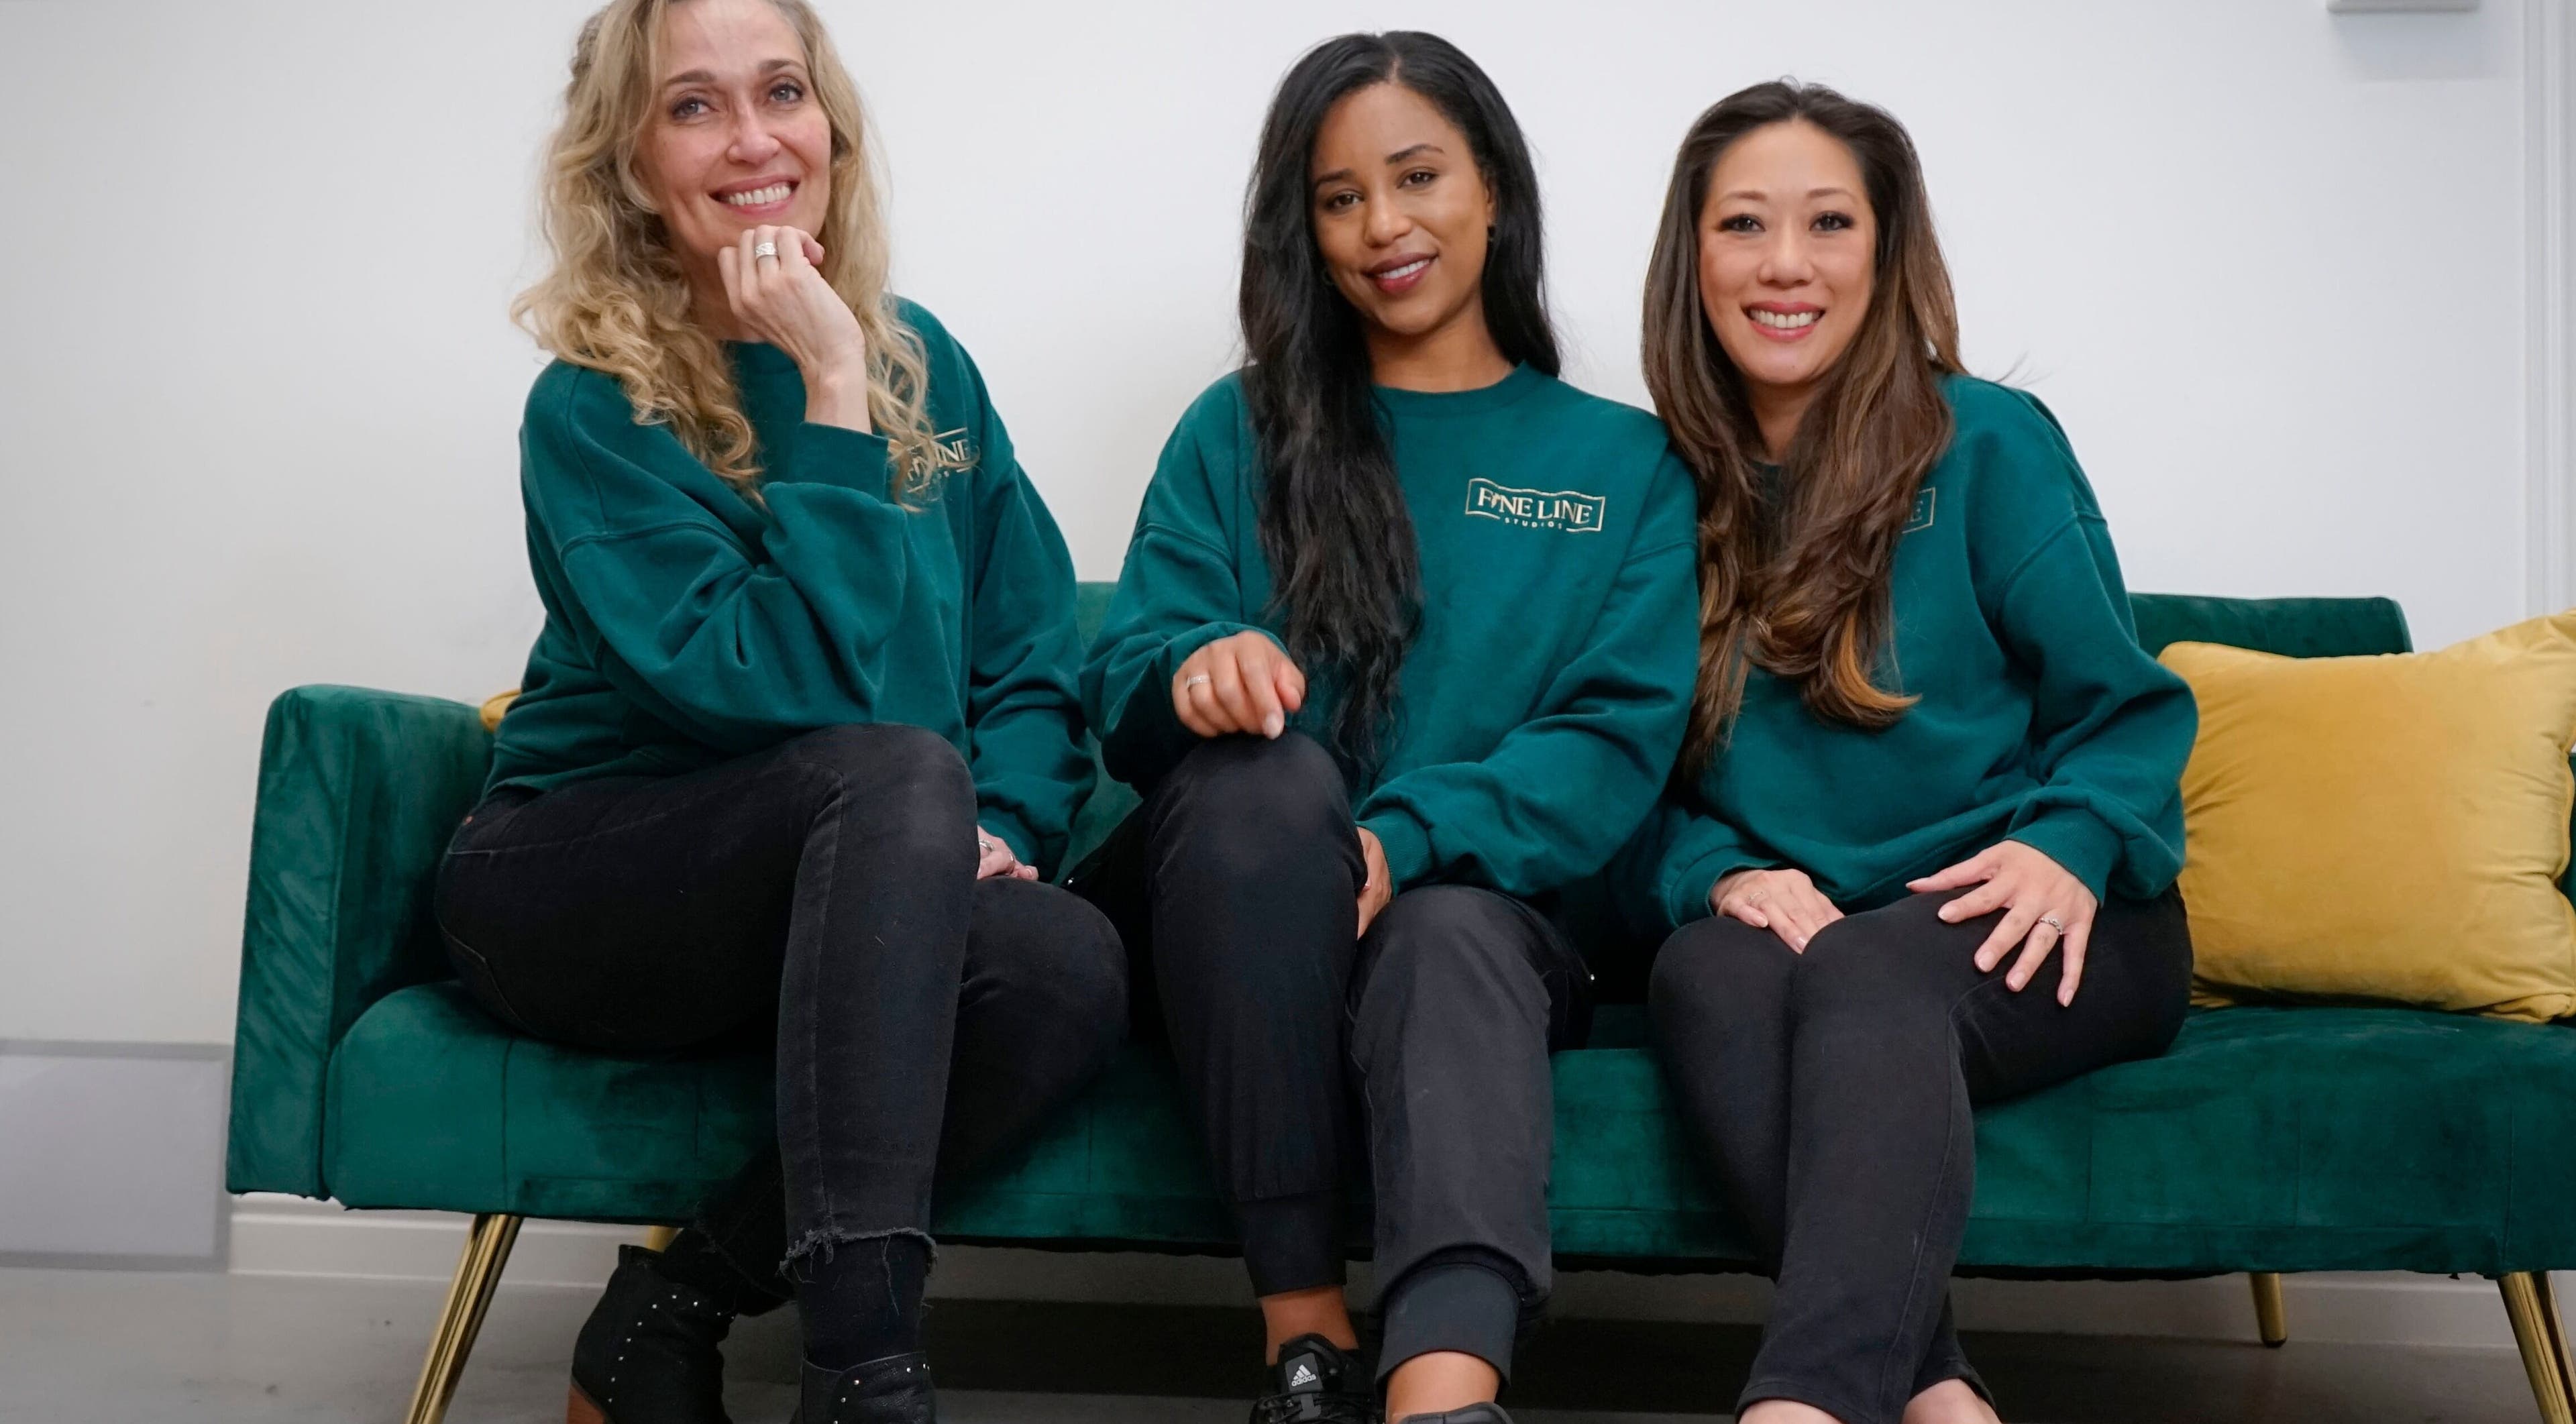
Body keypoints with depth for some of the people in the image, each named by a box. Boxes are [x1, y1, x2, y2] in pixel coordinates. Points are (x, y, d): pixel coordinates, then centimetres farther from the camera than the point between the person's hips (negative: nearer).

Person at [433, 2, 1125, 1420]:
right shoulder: (594, 411, -9)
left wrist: (996, 832, -13)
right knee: (899, 770, -35)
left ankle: (670, 1305, -14)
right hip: (576, 897, -5)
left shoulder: (921, 362, 7)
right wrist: (830, 394, -20)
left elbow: (1036, 660, 7)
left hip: (836, 911, 5)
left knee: (1072, 968, -29)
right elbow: (786, 686, -22)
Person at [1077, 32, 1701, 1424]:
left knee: (1451, 940, -37)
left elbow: (1617, 743, 1)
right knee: (1269, 774, -33)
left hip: (1475, 903, -1)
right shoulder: (1240, 432, 14)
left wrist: (1409, 837, -18)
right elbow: (1120, 692, 5)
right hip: (1232, 906, 1)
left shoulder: (1626, 464, 13)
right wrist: (1196, 670, -22)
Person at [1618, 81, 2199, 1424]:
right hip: (1778, 920, 2)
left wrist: (2070, 845, -16)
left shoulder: (1991, 445, 4)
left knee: (1863, 974, -36)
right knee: (1706, 971, -33)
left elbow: (2125, 713, 5)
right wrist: (1719, 877, -10)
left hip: (2025, 936, -2)